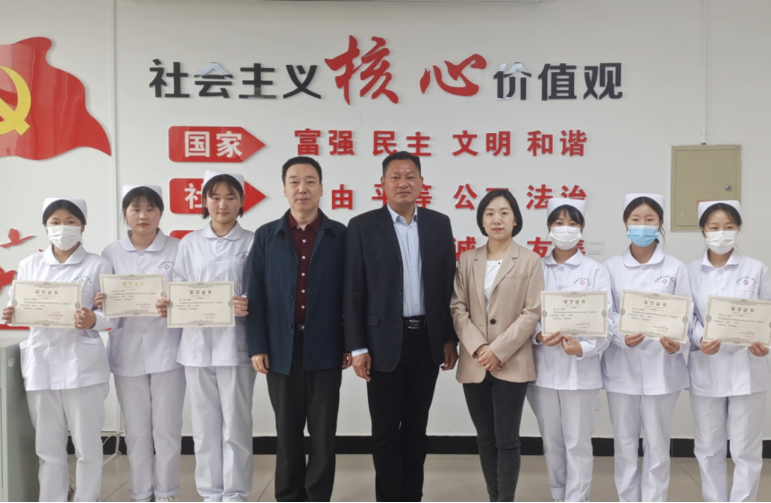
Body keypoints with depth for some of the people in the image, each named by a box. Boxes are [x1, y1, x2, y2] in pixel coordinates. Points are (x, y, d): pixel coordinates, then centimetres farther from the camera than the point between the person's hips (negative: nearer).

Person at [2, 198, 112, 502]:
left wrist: (93, 320, -24)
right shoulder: (29, 265, 10)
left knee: (87, 445, 5)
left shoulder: (97, 266, 0)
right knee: (48, 447, 11)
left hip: (82, 364, -3)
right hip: (41, 363, 3)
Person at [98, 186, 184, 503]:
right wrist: (99, 303, -17)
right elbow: (103, 304, 5)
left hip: (167, 350, -2)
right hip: (127, 352, 2)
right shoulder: (112, 253, 5)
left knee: (167, 427, 5)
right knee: (136, 430, 10)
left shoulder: (177, 249, -1)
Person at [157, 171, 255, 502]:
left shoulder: (253, 243, 0)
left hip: (235, 345, -2)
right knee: (205, 426, 10)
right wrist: (168, 306, -12)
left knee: (235, 425, 3)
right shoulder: (190, 244, 8)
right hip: (197, 345, 3)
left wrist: (249, 307, -22)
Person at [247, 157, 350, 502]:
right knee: (288, 435, 12)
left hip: (325, 351, -1)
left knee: (323, 435, 7)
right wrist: (257, 347, -3)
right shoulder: (266, 236, 5)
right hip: (282, 352, 1)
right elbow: (256, 295, 2)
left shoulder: (341, 235, 2)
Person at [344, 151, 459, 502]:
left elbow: (449, 286, 7)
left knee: (416, 427, 14)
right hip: (384, 343, -3)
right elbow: (353, 293, -5)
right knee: (386, 431, 6)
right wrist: (357, 347, -9)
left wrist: (450, 338, 4)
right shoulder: (363, 226, -3)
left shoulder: (439, 224, 5)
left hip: (427, 340, 3)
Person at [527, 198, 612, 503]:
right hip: (543, 368, 2)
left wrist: (582, 349, -21)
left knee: (577, 442, 3)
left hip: (580, 369, -2)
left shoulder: (595, 272, -1)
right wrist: (538, 336, -17)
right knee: (551, 441, 13)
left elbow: (606, 321, -6)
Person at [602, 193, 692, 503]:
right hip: (622, 367, 1)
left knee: (657, 445, 7)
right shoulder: (612, 268, 2)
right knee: (625, 443, 10)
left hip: (661, 367, -1)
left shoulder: (675, 268, 1)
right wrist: (623, 336, -22)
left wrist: (678, 342, -22)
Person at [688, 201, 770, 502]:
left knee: (746, 449, 5)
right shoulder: (691, 272, 2)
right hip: (706, 370, 1)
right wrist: (700, 340, -21)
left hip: (747, 369, -1)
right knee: (708, 448, 11)